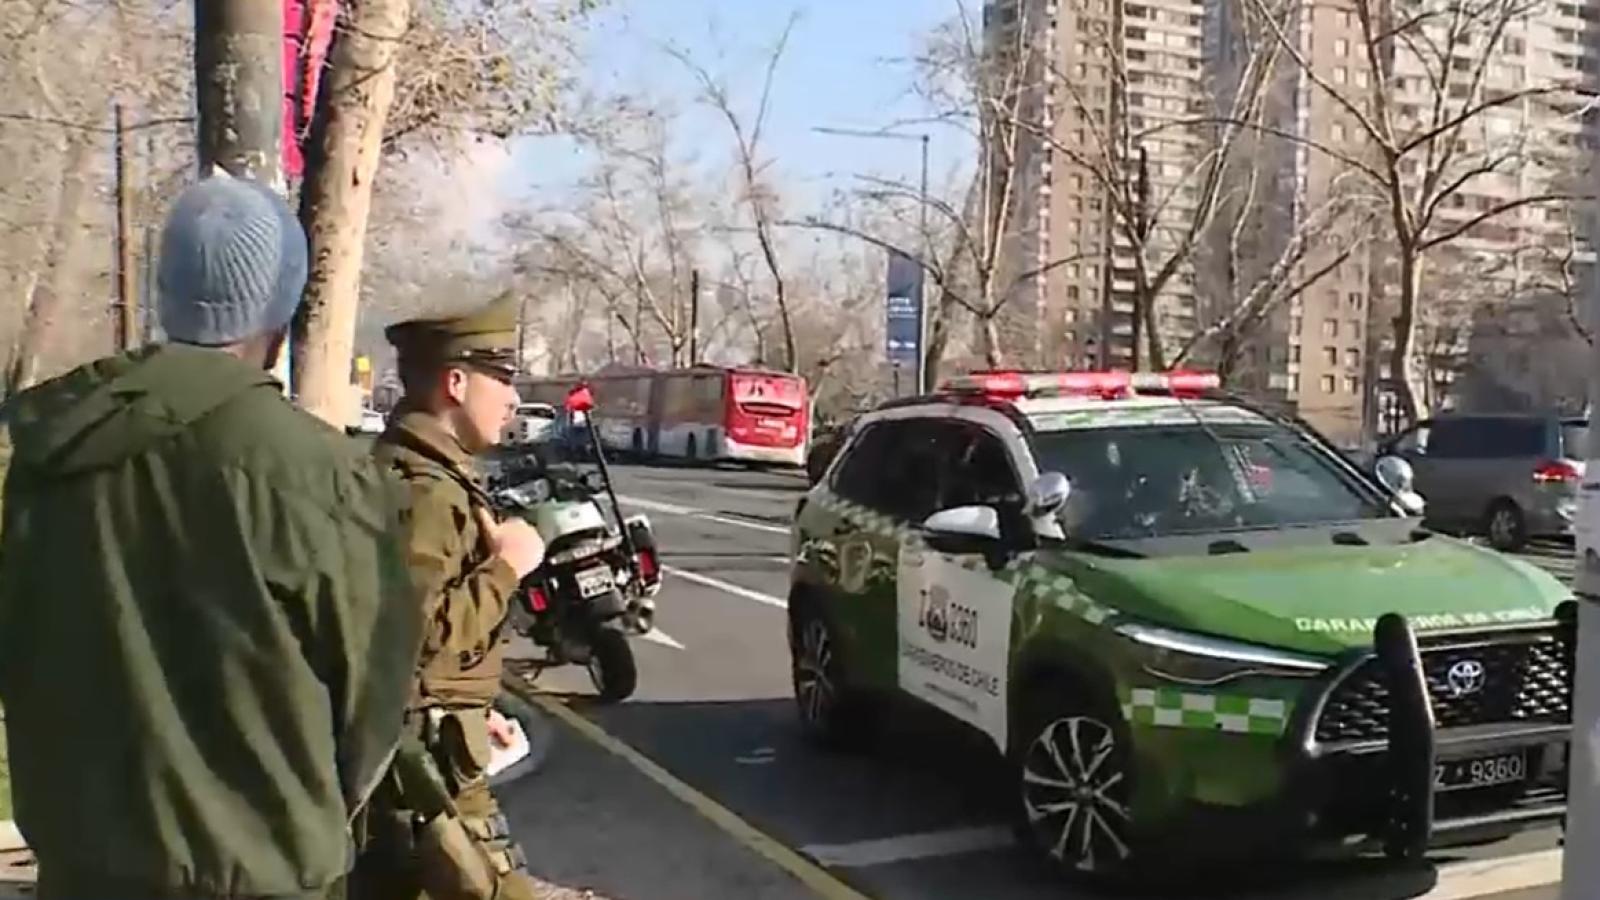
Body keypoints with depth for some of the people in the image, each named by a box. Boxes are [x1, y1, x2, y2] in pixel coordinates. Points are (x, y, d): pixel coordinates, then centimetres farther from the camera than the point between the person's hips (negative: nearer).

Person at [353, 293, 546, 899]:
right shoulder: (421, 488, -20)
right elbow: (414, 631, -29)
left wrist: (467, 708, 22)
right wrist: (505, 566, -19)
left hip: (402, 745, 11)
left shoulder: (425, 469, 14)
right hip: (423, 755, -11)